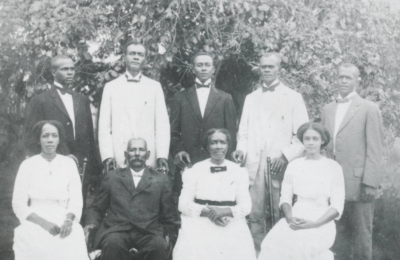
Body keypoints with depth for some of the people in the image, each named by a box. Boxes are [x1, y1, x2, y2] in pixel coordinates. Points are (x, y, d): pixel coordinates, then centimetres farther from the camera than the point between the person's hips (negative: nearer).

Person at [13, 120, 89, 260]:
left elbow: (76, 200, 6)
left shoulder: (69, 164, 8)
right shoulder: (27, 165, 3)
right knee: (37, 248, -33)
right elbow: (19, 204, 1)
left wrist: (68, 219, -15)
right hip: (35, 223, -1)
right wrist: (43, 223, -14)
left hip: (63, 223, 1)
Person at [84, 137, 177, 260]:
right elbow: (96, 208, 20)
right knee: (112, 243, -34)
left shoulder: (161, 179, 16)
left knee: (158, 246, -33)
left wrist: (168, 235, 5)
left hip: (148, 233, 0)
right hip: (117, 231, 0)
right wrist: (91, 224, 1)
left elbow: (168, 214, 19)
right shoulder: (112, 177, 17)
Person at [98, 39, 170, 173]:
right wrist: (107, 156, -6)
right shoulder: (111, 87, 11)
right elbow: (104, 125, 6)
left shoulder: (155, 87, 11)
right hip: (118, 161, 0)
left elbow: (162, 124, 5)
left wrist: (162, 156, -6)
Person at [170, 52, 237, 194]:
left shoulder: (225, 98, 11)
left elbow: (231, 133, 9)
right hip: (187, 163, 0)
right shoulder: (180, 97, 12)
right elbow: (173, 132, 10)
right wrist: (177, 150, -7)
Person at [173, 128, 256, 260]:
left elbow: (246, 206, 5)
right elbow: (184, 204, 3)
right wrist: (207, 212, -13)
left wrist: (225, 211, -14)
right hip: (200, 222, -1)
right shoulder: (195, 170, 9)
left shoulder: (239, 171, 12)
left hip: (231, 224, 1)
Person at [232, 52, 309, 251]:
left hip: (280, 165, -3)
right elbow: (244, 131, 17)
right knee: (255, 215, 2)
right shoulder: (251, 98, 18)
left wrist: (286, 156, -13)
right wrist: (241, 149, -3)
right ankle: (258, 252, 11)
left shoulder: (293, 97, 6)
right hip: (254, 165, 3)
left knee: (281, 215, -1)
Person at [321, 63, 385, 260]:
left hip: (358, 184, -5)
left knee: (361, 234, 4)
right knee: (339, 233, 11)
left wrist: (370, 183, -12)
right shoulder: (328, 109, 13)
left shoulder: (369, 109, -3)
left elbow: (375, 151, -6)